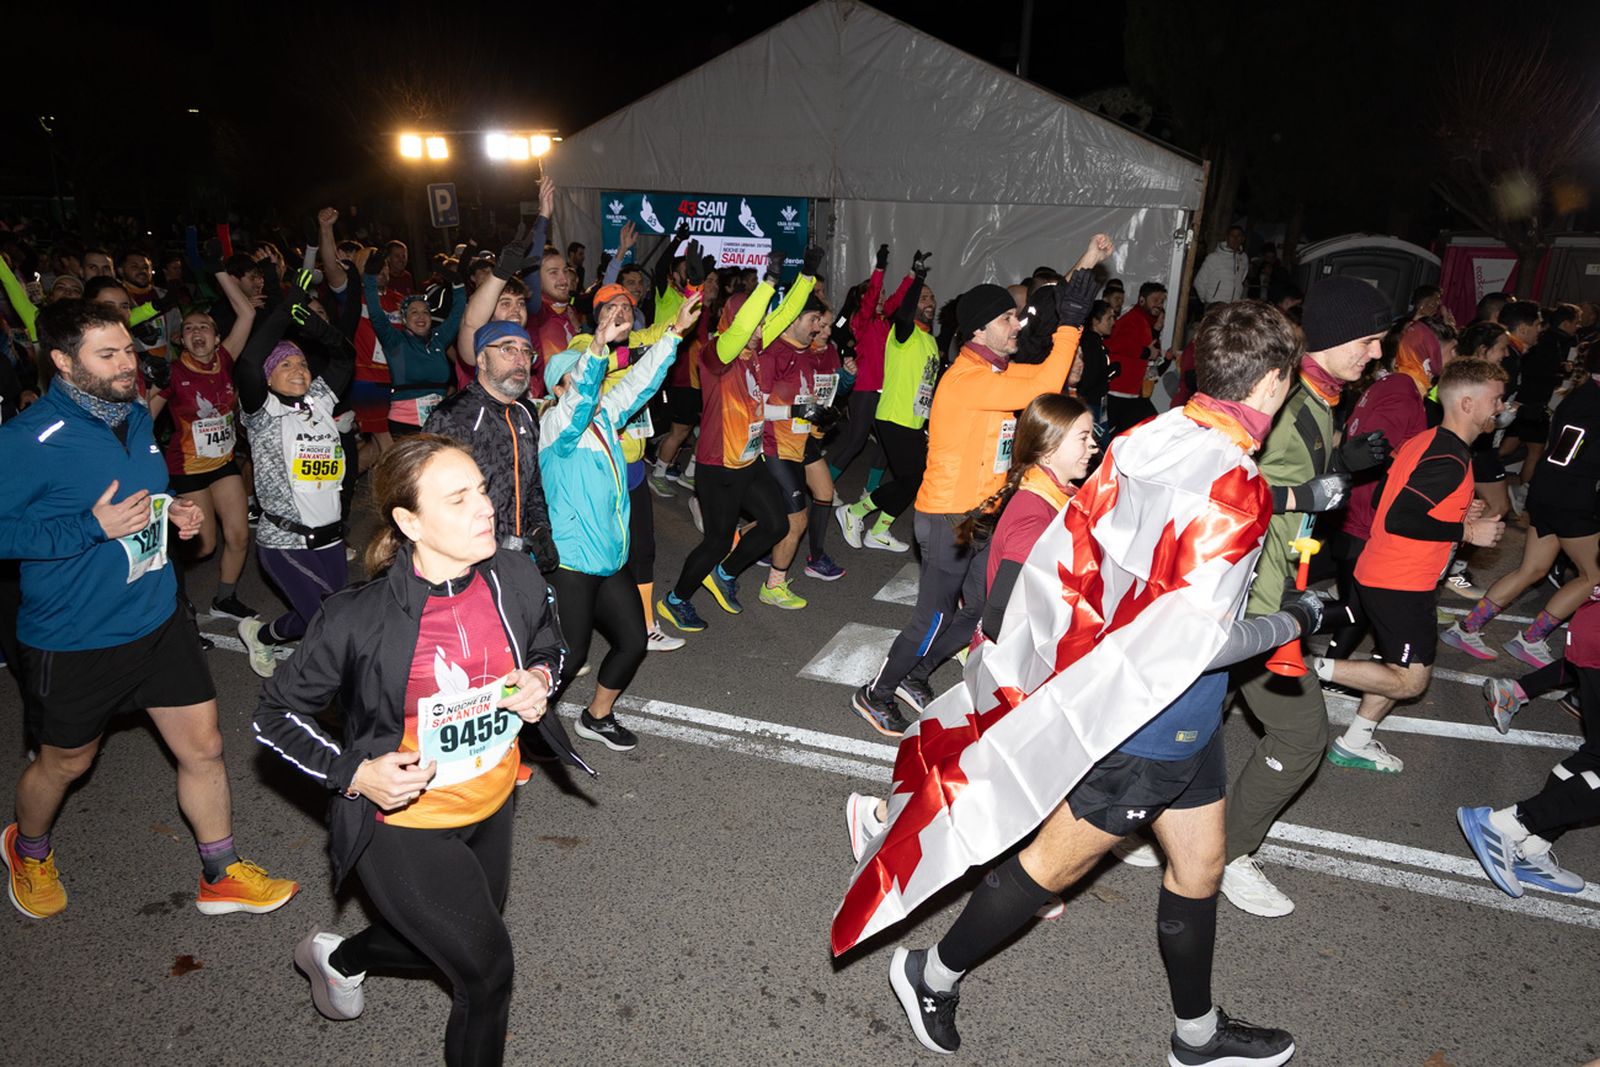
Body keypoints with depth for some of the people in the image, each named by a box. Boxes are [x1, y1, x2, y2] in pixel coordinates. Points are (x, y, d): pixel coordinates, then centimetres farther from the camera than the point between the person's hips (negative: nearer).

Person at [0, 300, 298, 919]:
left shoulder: (136, 415, 3)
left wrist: (171, 510, 1)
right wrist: (94, 526, -25)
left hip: (158, 618, 6)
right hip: (73, 640, -5)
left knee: (202, 747, 8)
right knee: (65, 763, 19)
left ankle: (221, 877, 26)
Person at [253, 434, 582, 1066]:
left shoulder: (516, 578, -15)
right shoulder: (359, 622, -26)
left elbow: (548, 647, 7)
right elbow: (275, 716, -11)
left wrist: (541, 679, -15)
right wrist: (356, 773, -23)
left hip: (491, 803, 6)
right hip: (402, 825, -5)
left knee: (444, 943, 27)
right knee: (487, 969, 0)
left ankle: (336, 957, 58)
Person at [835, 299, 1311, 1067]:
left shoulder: (1150, 437, -4)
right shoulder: (1234, 490, -26)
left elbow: (1065, 551, 1)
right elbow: (1198, 641, -26)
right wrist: (1290, 624, -8)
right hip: (1154, 721, -8)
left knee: (1200, 861, 23)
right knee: (1058, 861, 11)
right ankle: (934, 974, 32)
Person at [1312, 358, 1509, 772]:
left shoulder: (1425, 441, 8)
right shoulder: (1451, 460, -20)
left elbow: (1391, 499, 14)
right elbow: (1400, 519, -27)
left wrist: (1458, 514, 10)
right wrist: (1466, 531, -16)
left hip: (1378, 574, 10)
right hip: (1402, 585, -10)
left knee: (1398, 666, 20)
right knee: (1411, 680, -1)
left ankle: (1354, 744, 27)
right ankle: (1315, 667, -6)